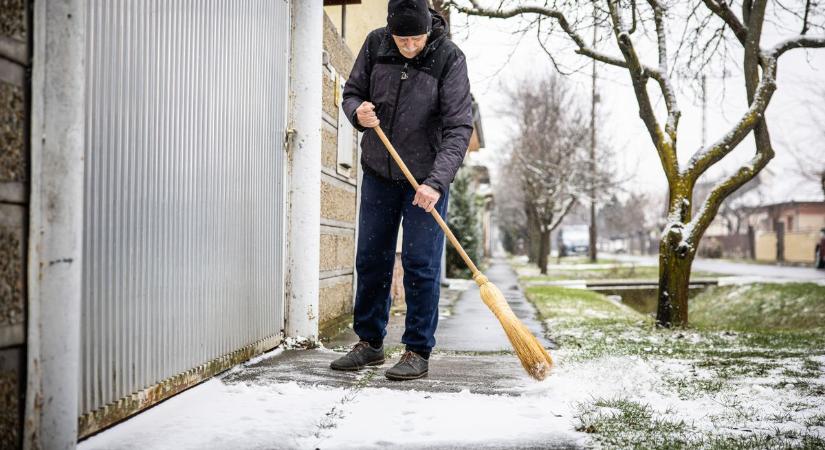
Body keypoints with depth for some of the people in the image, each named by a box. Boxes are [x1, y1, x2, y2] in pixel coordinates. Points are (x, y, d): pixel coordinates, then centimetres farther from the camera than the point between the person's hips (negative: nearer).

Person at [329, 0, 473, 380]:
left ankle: (418, 352, 7)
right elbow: (352, 91, 6)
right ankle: (369, 343, 23)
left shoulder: (449, 58, -16)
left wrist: (436, 182, -31)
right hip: (378, 172, 4)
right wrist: (358, 113, -19)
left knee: (420, 264, -4)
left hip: (426, 177, -4)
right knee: (370, 259, 9)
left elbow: (459, 127, -20)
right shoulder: (375, 44, -5)